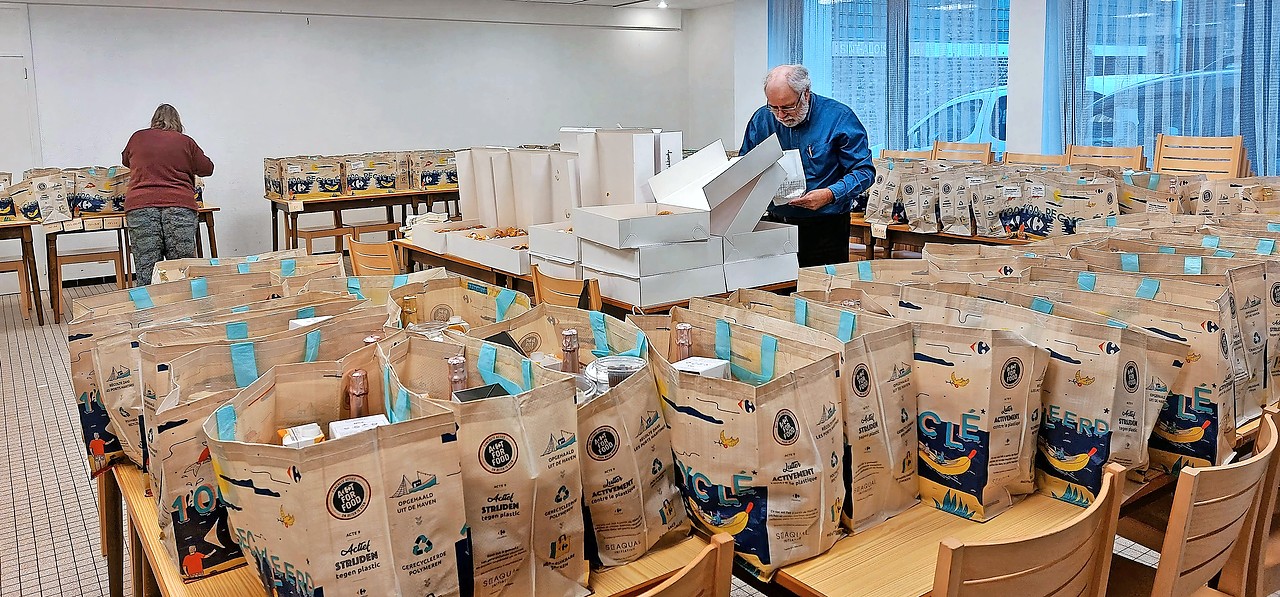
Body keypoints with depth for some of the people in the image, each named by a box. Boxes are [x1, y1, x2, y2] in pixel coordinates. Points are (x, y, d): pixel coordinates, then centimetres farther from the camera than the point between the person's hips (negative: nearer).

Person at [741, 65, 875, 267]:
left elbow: (864, 171, -8)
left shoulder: (839, 118, -7)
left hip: (826, 229, -3)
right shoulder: (762, 119, 4)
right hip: (775, 224, 3)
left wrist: (830, 195, -23)